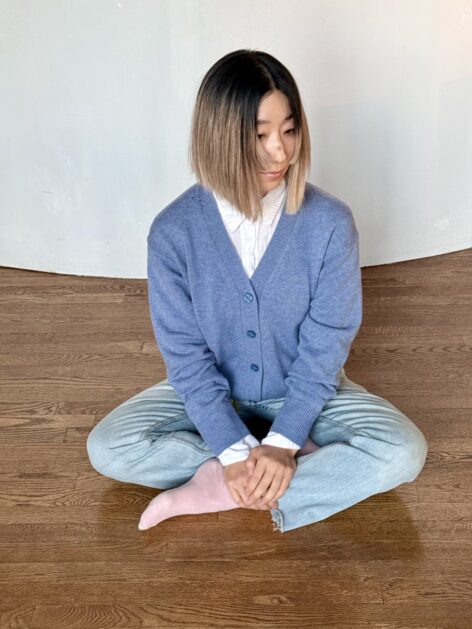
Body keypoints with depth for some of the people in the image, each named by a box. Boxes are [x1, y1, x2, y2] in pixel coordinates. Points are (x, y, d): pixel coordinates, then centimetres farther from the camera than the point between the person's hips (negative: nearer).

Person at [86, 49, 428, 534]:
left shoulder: (329, 222, -20)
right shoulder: (173, 230, -19)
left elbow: (325, 343, -15)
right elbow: (184, 351, -15)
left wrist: (284, 442, -23)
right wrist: (234, 449, -22)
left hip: (305, 392, 0)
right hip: (211, 394, 1)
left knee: (402, 452, -24)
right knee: (107, 448, -20)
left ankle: (221, 492, -19)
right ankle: (308, 464, -14)